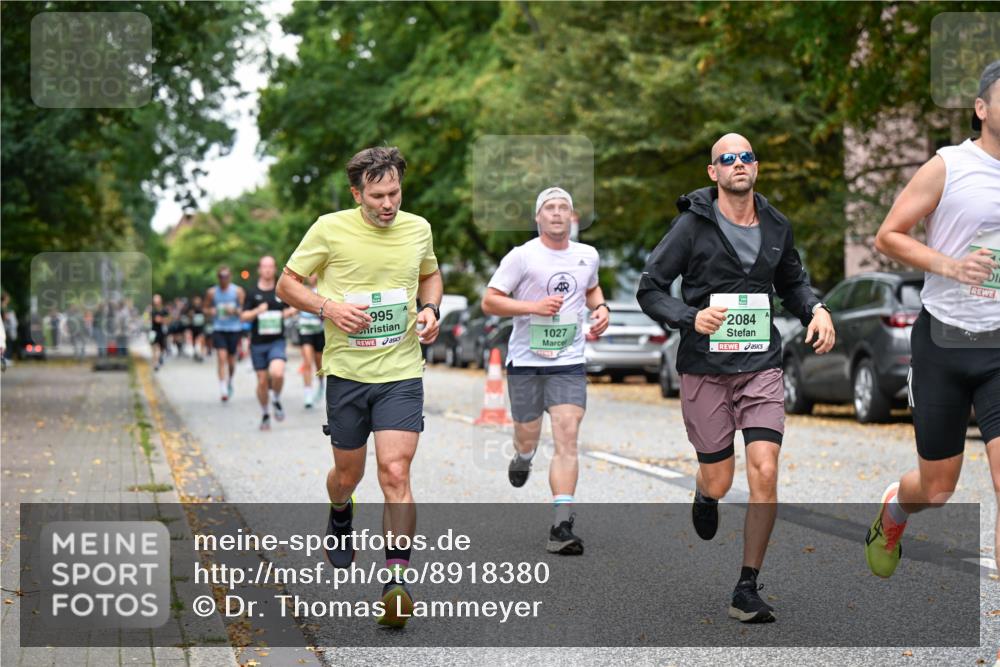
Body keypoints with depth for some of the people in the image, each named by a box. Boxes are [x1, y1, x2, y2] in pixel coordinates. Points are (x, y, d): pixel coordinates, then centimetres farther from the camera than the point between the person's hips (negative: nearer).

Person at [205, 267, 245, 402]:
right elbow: (206, 307, 15)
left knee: (231, 360, 9)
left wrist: (235, 311, -19)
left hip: (234, 329, 0)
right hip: (218, 329, 0)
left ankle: (230, 383, 37)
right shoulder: (211, 292, 4)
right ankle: (223, 390, -16)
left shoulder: (238, 291, 0)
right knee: (222, 358, -14)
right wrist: (210, 311, -8)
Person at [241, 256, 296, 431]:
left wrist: (290, 311, -4)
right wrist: (257, 311, -19)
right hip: (258, 343, 0)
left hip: (277, 341, 0)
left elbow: (286, 311, 19)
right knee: (262, 381, 3)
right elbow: (243, 316, 0)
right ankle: (265, 414, 23)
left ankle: (276, 400, 5)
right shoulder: (252, 293, 2)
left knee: (277, 373, -24)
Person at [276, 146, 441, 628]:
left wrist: (430, 309, 2)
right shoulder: (330, 229, -6)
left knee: (395, 473, -14)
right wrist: (328, 306, -16)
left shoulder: (418, 229, 2)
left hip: (401, 374, 0)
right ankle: (339, 516, 49)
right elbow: (287, 285, 2)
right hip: (346, 371, 0)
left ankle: (397, 580, -11)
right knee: (348, 474, 13)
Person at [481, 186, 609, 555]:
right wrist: (534, 307, -18)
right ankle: (522, 457, 51)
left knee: (567, 437, -13)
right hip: (526, 360, -2)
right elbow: (489, 302, -7)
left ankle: (561, 528, -15)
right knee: (528, 437, 10)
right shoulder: (522, 256, -7)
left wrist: (601, 309, 7)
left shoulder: (588, 256, 7)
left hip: (570, 362, 2)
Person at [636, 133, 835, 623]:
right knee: (719, 482, 5)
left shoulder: (776, 227, 6)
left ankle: (747, 591, 0)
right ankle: (704, 494, 46)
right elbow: (649, 290, -4)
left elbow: (792, 282, 24)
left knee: (764, 472, -12)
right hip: (705, 369, -2)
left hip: (761, 366, 2)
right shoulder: (693, 225, -6)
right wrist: (692, 318, -21)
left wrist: (816, 310, 3)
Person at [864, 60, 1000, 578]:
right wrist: (949, 266, -19)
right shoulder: (947, 168, -7)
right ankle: (892, 511, 47)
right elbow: (887, 236, -5)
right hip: (943, 342, -2)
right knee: (937, 490, 10)